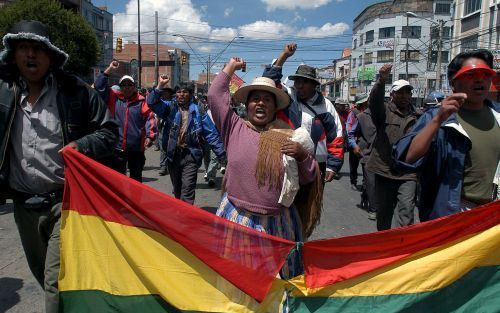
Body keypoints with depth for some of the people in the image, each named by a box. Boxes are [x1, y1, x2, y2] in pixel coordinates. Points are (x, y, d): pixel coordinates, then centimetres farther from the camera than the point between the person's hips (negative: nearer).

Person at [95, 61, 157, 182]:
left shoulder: (141, 101, 0)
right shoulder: (114, 98, 6)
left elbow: (150, 118, -7)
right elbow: (99, 86, 0)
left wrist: (150, 136, -19)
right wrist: (109, 70, -5)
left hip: (136, 148, -1)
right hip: (117, 147, 1)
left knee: (136, 179, 13)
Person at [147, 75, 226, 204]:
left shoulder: (197, 111, 0)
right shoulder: (170, 107, 5)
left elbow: (211, 133, 0)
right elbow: (152, 103, -10)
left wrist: (222, 154, -3)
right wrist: (159, 86, -24)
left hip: (190, 155, -3)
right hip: (173, 155, 3)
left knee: (187, 190, -10)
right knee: (177, 190, 17)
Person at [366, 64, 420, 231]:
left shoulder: (416, 117, 12)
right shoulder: (384, 111, 1)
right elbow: (374, 101, -22)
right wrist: (381, 81, -41)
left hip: (408, 173, 2)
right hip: (384, 170, -1)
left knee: (406, 209, -11)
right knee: (383, 210, 11)